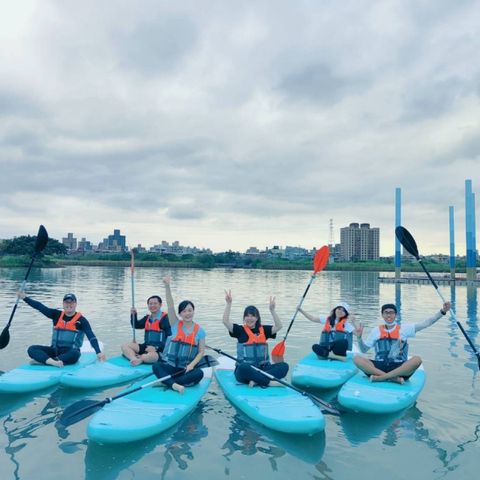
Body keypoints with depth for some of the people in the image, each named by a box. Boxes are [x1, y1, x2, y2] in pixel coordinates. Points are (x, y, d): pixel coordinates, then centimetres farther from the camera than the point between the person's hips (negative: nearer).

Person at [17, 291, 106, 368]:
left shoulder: (81, 320, -4)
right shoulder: (57, 315, 7)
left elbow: (91, 336, -13)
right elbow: (40, 307, -1)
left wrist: (98, 352, -25)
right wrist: (25, 297, -11)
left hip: (70, 352, -4)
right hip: (55, 350, 4)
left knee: (74, 354, -38)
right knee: (32, 349, -17)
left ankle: (41, 361, -42)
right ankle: (52, 362, -41)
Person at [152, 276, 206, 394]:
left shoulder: (199, 330, 3)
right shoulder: (175, 325, 3)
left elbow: (201, 351, 3)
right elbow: (170, 306, -11)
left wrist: (192, 365, -15)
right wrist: (167, 286, -24)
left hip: (186, 369, 0)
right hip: (169, 366, 0)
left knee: (199, 373, -31)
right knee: (156, 366, -29)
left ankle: (165, 382, -29)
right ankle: (175, 385, -44)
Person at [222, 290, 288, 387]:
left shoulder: (263, 330, 13)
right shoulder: (240, 330, 5)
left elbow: (278, 326, -1)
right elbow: (225, 321, -9)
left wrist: (272, 310, -11)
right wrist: (228, 303, -16)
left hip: (262, 368, 3)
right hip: (245, 370, -3)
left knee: (284, 366, -22)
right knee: (243, 368, -39)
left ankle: (257, 380, -32)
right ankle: (269, 381, -29)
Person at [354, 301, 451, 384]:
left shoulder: (404, 328, 7)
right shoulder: (376, 330, 11)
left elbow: (426, 323, -1)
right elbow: (363, 350, 15)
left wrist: (442, 311, -12)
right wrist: (359, 337, -3)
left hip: (399, 367, -1)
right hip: (379, 366, 1)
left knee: (417, 359, -31)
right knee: (357, 358, -25)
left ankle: (380, 377, -32)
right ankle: (393, 378, -31)